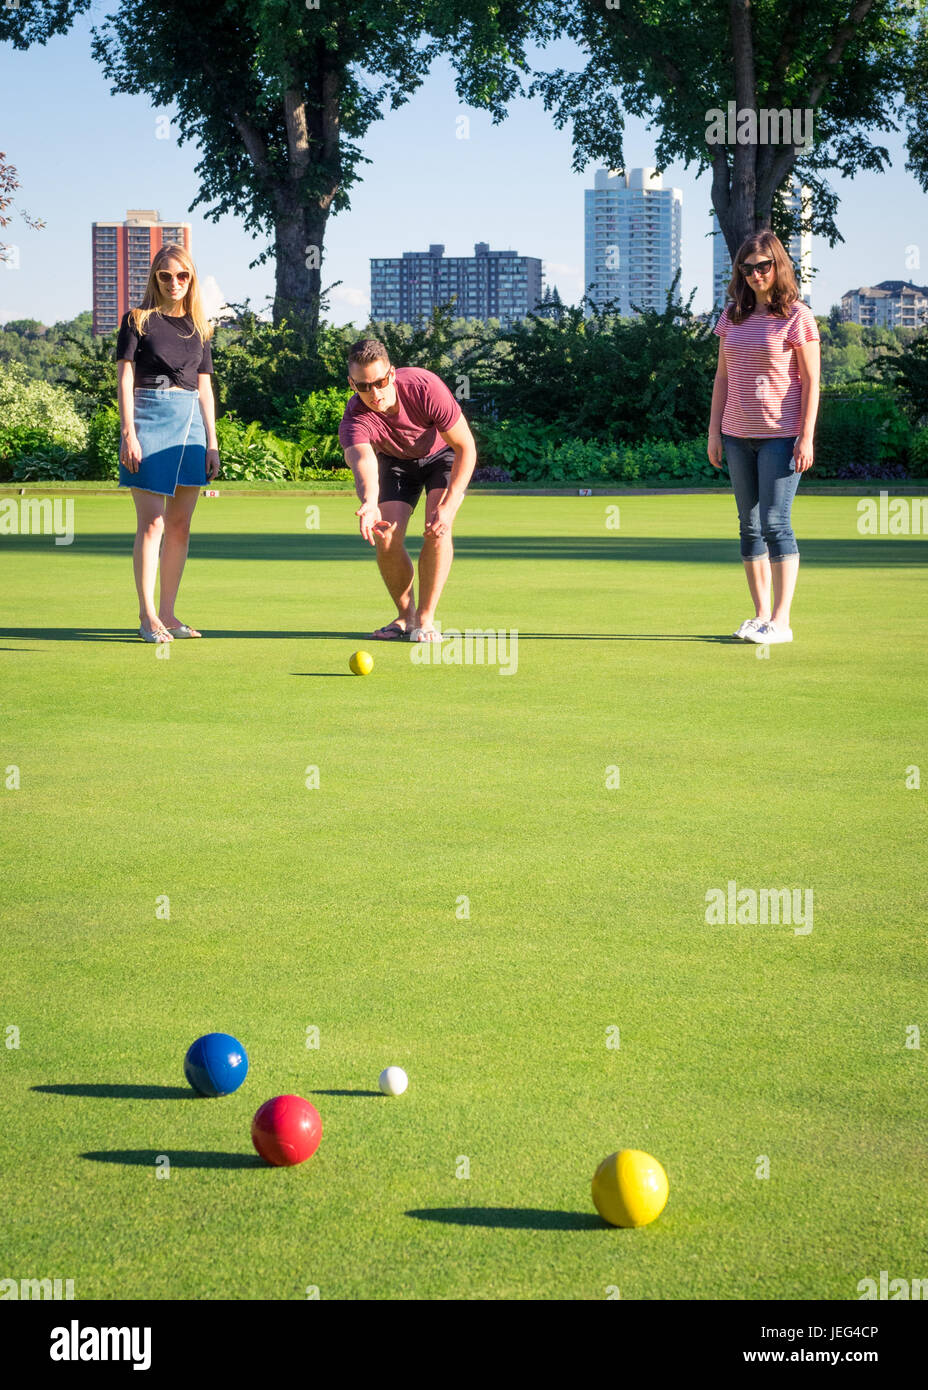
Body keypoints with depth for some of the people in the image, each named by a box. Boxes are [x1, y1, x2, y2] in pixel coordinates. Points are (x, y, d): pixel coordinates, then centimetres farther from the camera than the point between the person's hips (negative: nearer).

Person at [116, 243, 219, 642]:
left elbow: (204, 388, 16)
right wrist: (128, 433, -12)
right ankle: (147, 616, -5)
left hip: (191, 421, 5)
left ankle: (167, 612, 10)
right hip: (150, 417, -5)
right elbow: (125, 378, -3)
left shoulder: (198, 328, 15)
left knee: (180, 525, 4)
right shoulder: (138, 320, 2)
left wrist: (212, 442, 10)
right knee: (152, 522, -8)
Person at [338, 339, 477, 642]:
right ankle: (405, 616, 11)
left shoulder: (425, 387, -36)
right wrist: (369, 502, -77)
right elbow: (363, 461, -54)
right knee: (386, 539, -13)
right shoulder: (354, 420, -33)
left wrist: (448, 506, -35)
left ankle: (425, 619, -13)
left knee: (438, 531, -24)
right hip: (395, 460, 2)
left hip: (443, 453, -2)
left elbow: (466, 447, -27)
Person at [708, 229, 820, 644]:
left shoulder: (797, 317, -5)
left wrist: (806, 437, -12)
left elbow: (810, 381, -7)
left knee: (775, 523, -10)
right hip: (738, 436, 6)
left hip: (781, 435, -6)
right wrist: (715, 430, 8)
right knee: (750, 526, 7)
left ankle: (781, 621, -8)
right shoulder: (732, 316, 10)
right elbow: (723, 376, 14)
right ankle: (761, 616, 12)